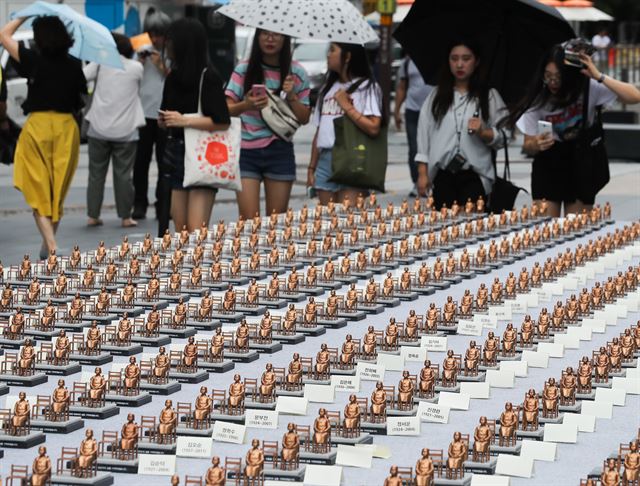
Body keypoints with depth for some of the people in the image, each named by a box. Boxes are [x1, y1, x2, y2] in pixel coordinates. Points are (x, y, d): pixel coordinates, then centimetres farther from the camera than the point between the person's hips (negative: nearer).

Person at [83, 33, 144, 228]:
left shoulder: (100, 63, 0)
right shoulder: (136, 68, 2)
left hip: (99, 129, 0)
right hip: (125, 130, 0)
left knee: (96, 173, 9)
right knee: (123, 175, 5)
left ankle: (93, 215, 9)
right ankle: (125, 217, 5)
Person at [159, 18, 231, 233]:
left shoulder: (208, 76, -9)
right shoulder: (174, 76, 13)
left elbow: (222, 122, -15)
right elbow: (164, 119, 20)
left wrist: (184, 120, -17)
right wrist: (164, 120, -2)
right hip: (176, 154, 7)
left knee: (196, 231, -13)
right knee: (180, 230, 6)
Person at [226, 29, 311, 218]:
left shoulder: (296, 73, 4)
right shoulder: (244, 70, 2)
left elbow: (304, 118, 7)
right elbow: (226, 109, -2)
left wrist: (291, 96, -11)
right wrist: (246, 105, -22)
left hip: (280, 151, 1)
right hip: (246, 151, -1)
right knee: (248, 220, -8)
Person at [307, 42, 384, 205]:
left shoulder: (366, 87, -1)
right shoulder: (327, 89, 20)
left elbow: (373, 128, -14)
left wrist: (346, 106, -8)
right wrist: (312, 167, 15)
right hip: (325, 160, 7)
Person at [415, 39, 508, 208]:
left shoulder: (490, 96, 9)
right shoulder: (436, 96, 13)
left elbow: (502, 138, 7)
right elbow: (424, 134, 7)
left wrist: (483, 132, -14)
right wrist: (422, 173, 0)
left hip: (474, 177, -1)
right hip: (443, 176, 2)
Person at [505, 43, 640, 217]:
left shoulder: (589, 89, -14)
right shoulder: (538, 98, -9)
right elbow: (527, 146, -3)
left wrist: (599, 77, -27)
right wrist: (536, 145, -27)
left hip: (582, 165, -1)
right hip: (548, 166, 1)